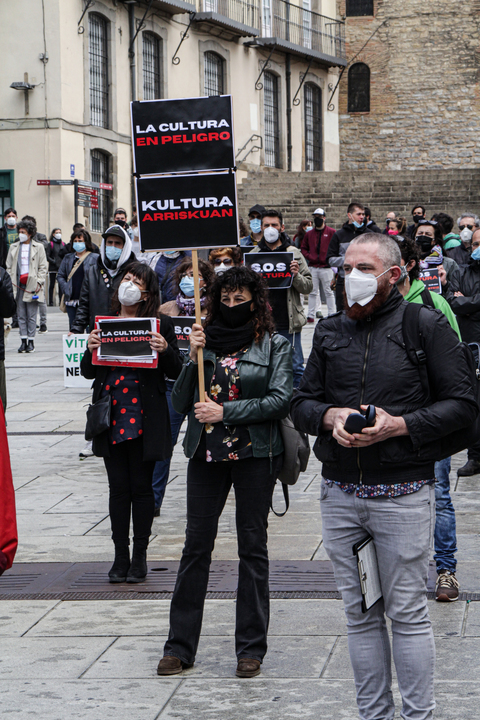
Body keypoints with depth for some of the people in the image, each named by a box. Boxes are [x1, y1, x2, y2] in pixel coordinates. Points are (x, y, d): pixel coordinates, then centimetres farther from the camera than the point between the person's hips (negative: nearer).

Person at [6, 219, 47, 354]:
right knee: (21, 315, 1)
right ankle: (23, 341, 4)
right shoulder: (13, 247, 13)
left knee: (32, 315, -3)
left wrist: (39, 283, -6)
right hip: (18, 286, 3)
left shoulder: (38, 247, 4)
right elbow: (9, 267, 14)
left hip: (32, 286, -3)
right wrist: (10, 282, 4)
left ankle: (31, 341, 2)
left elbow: (43, 267, 4)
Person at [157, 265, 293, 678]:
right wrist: (194, 358, -8)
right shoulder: (206, 341, 8)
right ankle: (180, 647, 11)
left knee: (253, 546, 4)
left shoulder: (274, 346, 2)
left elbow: (280, 400, -10)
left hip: (255, 454, -2)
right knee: (196, 545, 4)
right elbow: (180, 403, 5)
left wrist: (225, 411, -14)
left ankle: (251, 648, 11)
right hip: (206, 454, 2)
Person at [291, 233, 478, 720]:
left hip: (402, 493, -4)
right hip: (339, 493, 4)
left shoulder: (427, 326, -1)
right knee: (359, 613, 10)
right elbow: (301, 405, 14)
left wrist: (399, 424, -16)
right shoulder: (329, 331, 12)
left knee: (407, 613, 0)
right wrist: (330, 416, -9)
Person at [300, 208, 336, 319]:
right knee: (313, 292, 6)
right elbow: (303, 248, 18)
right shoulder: (309, 234, 13)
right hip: (313, 267, 4)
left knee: (329, 292, -2)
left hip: (326, 267, -4)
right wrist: (309, 257, 1)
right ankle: (311, 315, 9)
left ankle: (331, 314, 2)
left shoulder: (331, 232, 1)